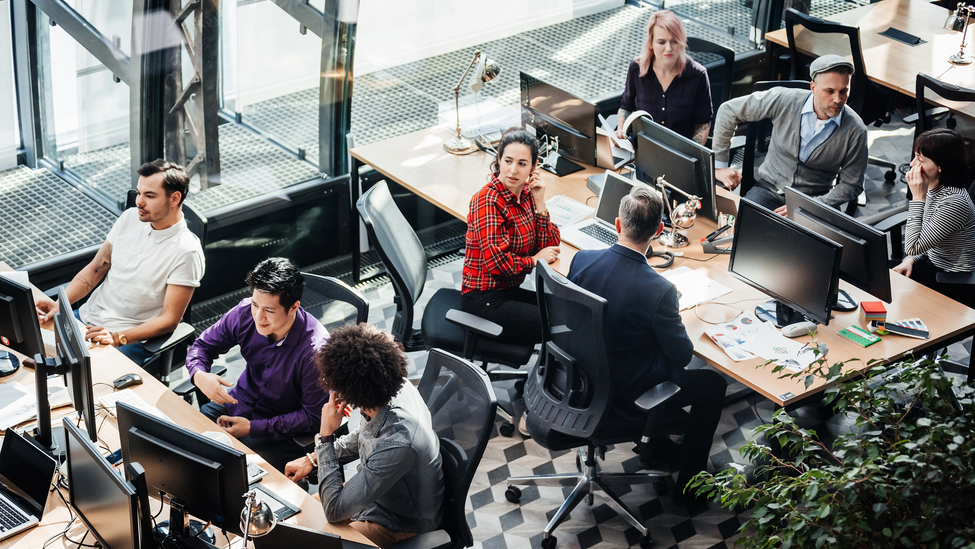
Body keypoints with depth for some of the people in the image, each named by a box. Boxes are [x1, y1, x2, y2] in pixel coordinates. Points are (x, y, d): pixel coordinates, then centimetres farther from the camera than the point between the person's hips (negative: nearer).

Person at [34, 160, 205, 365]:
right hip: (86, 317, 7)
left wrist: (118, 338, -26)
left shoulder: (186, 252, -15)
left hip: (130, 340, -7)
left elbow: (169, 320, -15)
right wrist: (59, 303, -5)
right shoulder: (130, 218, 4)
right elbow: (95, 269, 11)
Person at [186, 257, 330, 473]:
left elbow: (313, 417, -20)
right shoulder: (246, 313, -13)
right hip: (237, 404, 6)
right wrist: (199, 375, -19)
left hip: (283, 431, -6)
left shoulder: (315, 348, -28)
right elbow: (203, 345, 5)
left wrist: (252, 428, -22)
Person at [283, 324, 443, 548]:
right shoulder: (398, 387, -17)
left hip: (401, 525, -8)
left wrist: (325, 436, -29)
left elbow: (335, 510, -33)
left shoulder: (397, 445, -43)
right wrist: (312, 459, 6)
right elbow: (362, 437, 9)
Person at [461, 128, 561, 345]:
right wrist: (534, 260, -9)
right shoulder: (488, 200, -19)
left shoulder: (525, 193, 4)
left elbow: (550, 245, 1)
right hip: (486, 301, -8)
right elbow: (496, 262, -24)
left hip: (510, 291, 8)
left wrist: (539, 202, -9)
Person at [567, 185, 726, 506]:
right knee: (714, 384, 16)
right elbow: (682, 354, -19)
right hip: (626, 397, -6)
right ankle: (689, 484, 26)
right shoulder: (658, 291, -32)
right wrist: (676, 321, 3)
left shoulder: (582, 260, -16)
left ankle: (655, 446, 44)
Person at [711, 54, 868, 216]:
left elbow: (851, 185, -2)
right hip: (769, 189, 0)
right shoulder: (784, 100, -12)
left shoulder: (855, 131, -12)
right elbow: (729, 110, -1)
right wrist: (719, 164, -1)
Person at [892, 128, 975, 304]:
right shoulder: (934, 188, -1)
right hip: (931, 264, 8)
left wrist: (918, 198, -25)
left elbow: (913, 247, -26)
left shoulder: (955, 202, -28)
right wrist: (910, 260, -4)